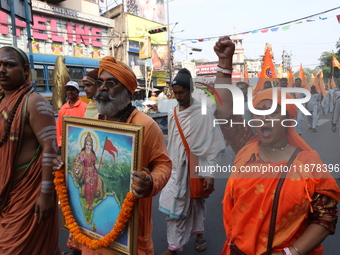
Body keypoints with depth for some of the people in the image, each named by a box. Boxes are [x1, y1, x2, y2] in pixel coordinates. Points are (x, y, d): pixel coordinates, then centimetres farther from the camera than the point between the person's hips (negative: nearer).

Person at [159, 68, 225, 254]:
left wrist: (210, 172, -14)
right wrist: (168, 165, 14)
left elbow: (213, 145, -11)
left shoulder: (204, 113, -11)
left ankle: (198, 232, 42)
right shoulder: (172, 114, 3)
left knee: (197, 203, 16)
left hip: (198, 166, -3)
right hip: (177, 168, 3)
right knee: (173, 207, 3)